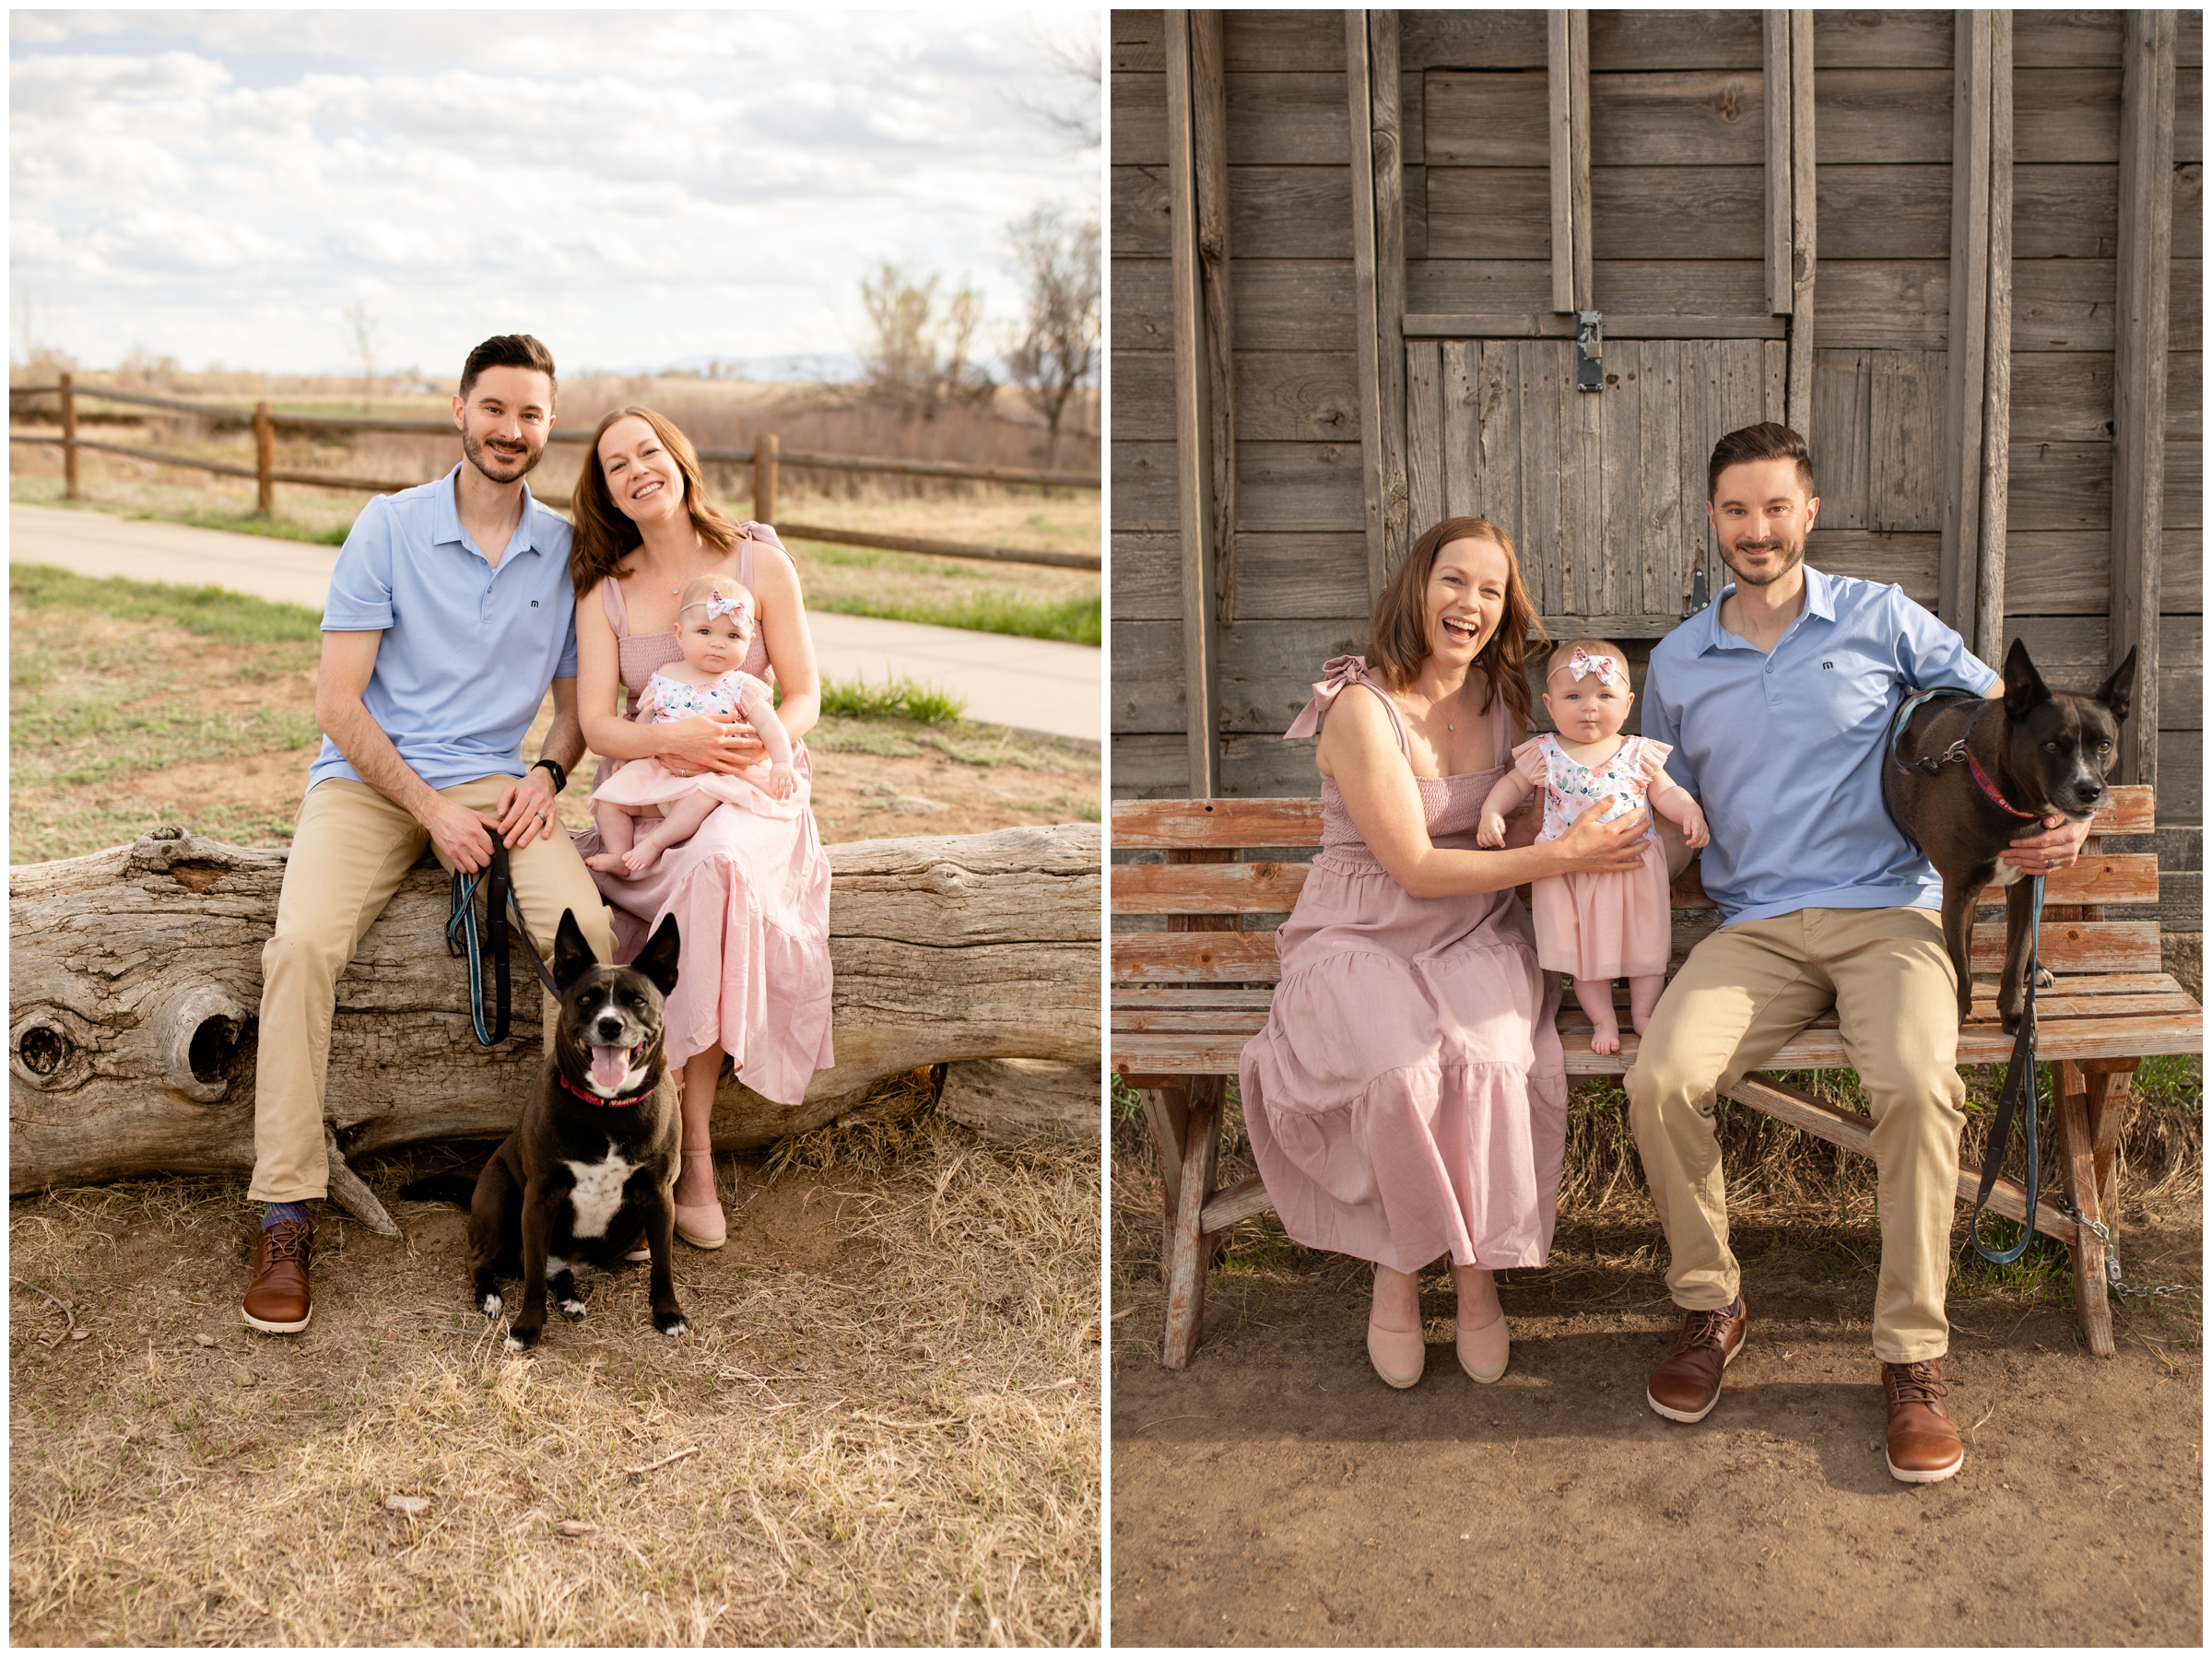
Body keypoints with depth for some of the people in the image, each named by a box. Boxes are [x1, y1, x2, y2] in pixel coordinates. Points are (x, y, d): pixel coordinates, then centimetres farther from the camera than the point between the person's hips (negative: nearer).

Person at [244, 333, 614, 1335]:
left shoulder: (566, 551, 7)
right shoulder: (388, 528, -2)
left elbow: (576, 705, 15)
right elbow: (338, 701, -5)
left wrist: (546, 776, -7)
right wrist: (432, 808, -14)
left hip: (494, 783, 2)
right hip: (368, 780, -2)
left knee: (587, 928, -27)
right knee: (302, 945, -29)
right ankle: (285, 1214, -20)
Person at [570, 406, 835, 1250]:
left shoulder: (760, 562, 1)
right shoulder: (604, 592, 5)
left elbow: (804, 696, 3)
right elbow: (596, 722, -3)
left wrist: (762, 746, -19)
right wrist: (670, 737, -23)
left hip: (751, 795, -1)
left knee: (716, 860, -35)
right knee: (710, 870, -33)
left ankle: (691, 1149, -28)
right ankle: (694, 1152, -25)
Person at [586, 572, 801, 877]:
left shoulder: (740, 687, -1)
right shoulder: (663, 678, 7)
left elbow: (769, 725, -9)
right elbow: (642, 721, 19)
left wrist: (782, 763, -24)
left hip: (715, 775, -4)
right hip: (657, 772, 4)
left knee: (706, 792, -37)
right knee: (608, 797, -8)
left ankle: (654, 842, -30)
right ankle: (620, 855, -7)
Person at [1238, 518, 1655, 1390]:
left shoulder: (1503, 702, 7)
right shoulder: (1363, 709, -13)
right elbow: (1416, 868, -15)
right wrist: (1563, 855, -17)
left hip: (1475, 936, 4)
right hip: (1360, 941, -4)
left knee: (1491, 1063, -30)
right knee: (1402, 1074, -34)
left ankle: (1476, 1269, -8)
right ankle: (1396, 1269, -6)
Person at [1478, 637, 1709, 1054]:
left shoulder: (1638, 753, 1)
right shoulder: (1545, 753, 0)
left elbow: (1666, 793, 6)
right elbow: (1513, 785, 11)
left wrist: (1690, 812, -13)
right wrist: (1491, 813, -6)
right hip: (1570, 873, 0)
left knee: (1645, 942, 7)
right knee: (1584, 949, 4)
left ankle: (1643, 1011, 23)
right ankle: (1603, 1019, 17)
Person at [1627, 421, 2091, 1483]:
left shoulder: (1880, 620, 6)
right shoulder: (1676, 665, 13)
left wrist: (2062, 815, -4)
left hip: (1885, 913, -2)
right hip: (1752, 928, 2)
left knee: (1918, 1085, -32)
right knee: (1661, 1081, -25)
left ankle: (1912, 1356, -15)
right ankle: (1710, 1306, -1)